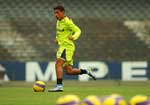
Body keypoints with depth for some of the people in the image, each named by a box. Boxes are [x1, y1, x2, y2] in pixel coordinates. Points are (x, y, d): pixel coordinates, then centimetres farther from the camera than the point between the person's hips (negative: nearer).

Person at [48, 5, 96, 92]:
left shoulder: (67, 21, -11)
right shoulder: (59, 21, 15)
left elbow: (78, 31, -14)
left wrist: (73, 37, -34)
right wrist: (57, 39, 15)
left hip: (67, 47, -9)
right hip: (62, 46, 9)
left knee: (58, 64, -22)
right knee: (69, 71, 9)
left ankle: (59, 86, -28)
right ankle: (86, 72, 25)